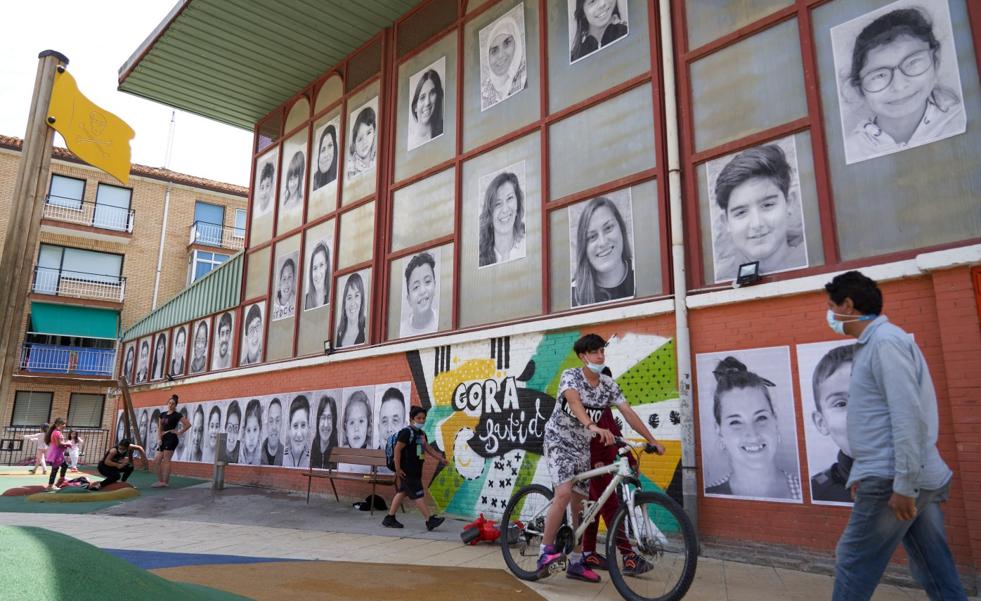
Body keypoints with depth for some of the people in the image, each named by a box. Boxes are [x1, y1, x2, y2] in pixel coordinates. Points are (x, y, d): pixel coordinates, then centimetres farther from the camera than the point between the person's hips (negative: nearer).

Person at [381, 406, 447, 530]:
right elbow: (397, 449, -18)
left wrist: (440, 458, 9)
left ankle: (389, 519, 24)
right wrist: (398, 469, -18)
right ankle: (430, 520, -4)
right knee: (418, 495, -7)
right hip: (406, 472, -10)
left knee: (402, 493, 15)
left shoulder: (421, 433, 13)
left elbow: (428, 448, 19)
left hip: (415, 471, 10)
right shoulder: (406, 432, -15)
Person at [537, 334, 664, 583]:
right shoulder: (570, 375, -16)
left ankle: (576, 563, 15)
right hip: (558, 441, -6)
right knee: (564, 493, -25)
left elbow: (628, 412, -1)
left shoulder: (608, 384, 1)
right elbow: (575, 402, -35)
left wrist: (652, 440, -7)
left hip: (582, 447, 6)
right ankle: (546, 551, -12)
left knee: (580, 504, 6)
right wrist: (593, 427, -53)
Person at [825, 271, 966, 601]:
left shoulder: (885, 339, -13)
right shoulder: (874, 343, 16)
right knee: (937, 574, 13)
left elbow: (908, 415, -21)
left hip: (893, 479, -10)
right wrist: (863, 472, 20)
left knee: (852, 566, -1)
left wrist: (903, 485, -22)